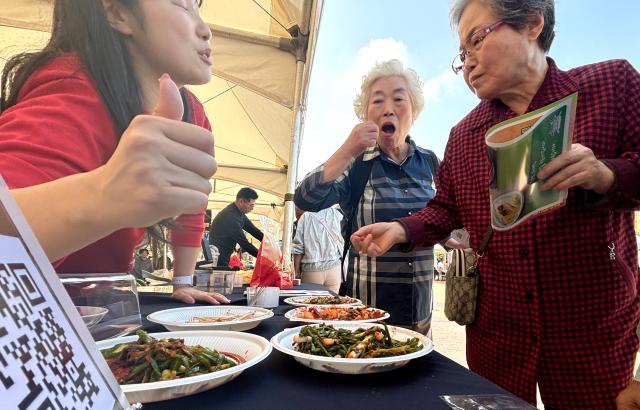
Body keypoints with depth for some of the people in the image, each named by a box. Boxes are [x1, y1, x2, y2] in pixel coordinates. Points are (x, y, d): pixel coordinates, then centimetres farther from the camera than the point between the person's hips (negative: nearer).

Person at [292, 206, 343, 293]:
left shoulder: (305, 216, -5)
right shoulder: (335, 213, 0)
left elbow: (298, 248, -5)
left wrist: (296, 272, 2)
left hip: (312, 269, -2)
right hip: (334, 267, 2)